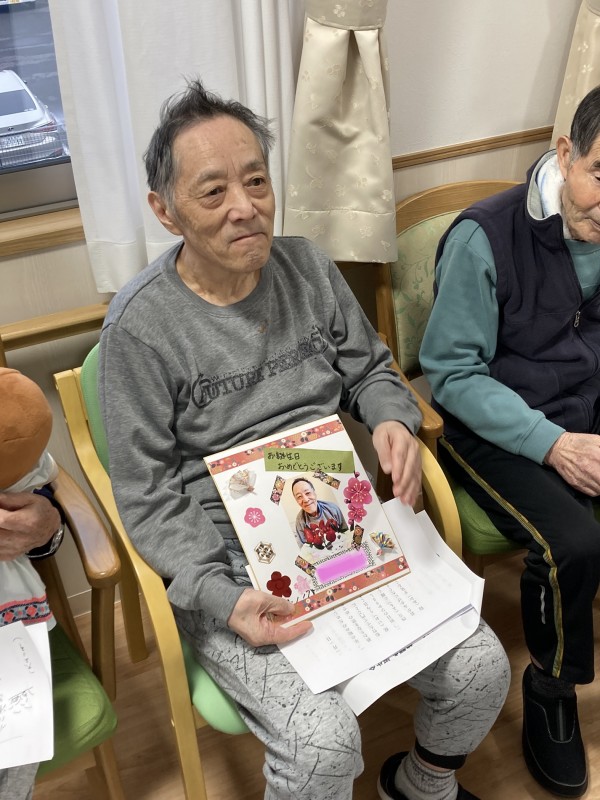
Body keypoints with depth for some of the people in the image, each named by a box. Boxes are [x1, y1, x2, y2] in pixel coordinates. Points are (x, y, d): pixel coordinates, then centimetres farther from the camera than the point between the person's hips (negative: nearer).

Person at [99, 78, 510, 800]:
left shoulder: (307, 266, 3)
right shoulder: (140, 325, -12)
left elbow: (369, 368, 14)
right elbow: (149, 496, -10)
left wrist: (393, 418, -9)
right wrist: (219, 598, -22)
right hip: (227, 561, -4)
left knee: (481, 669, -6)